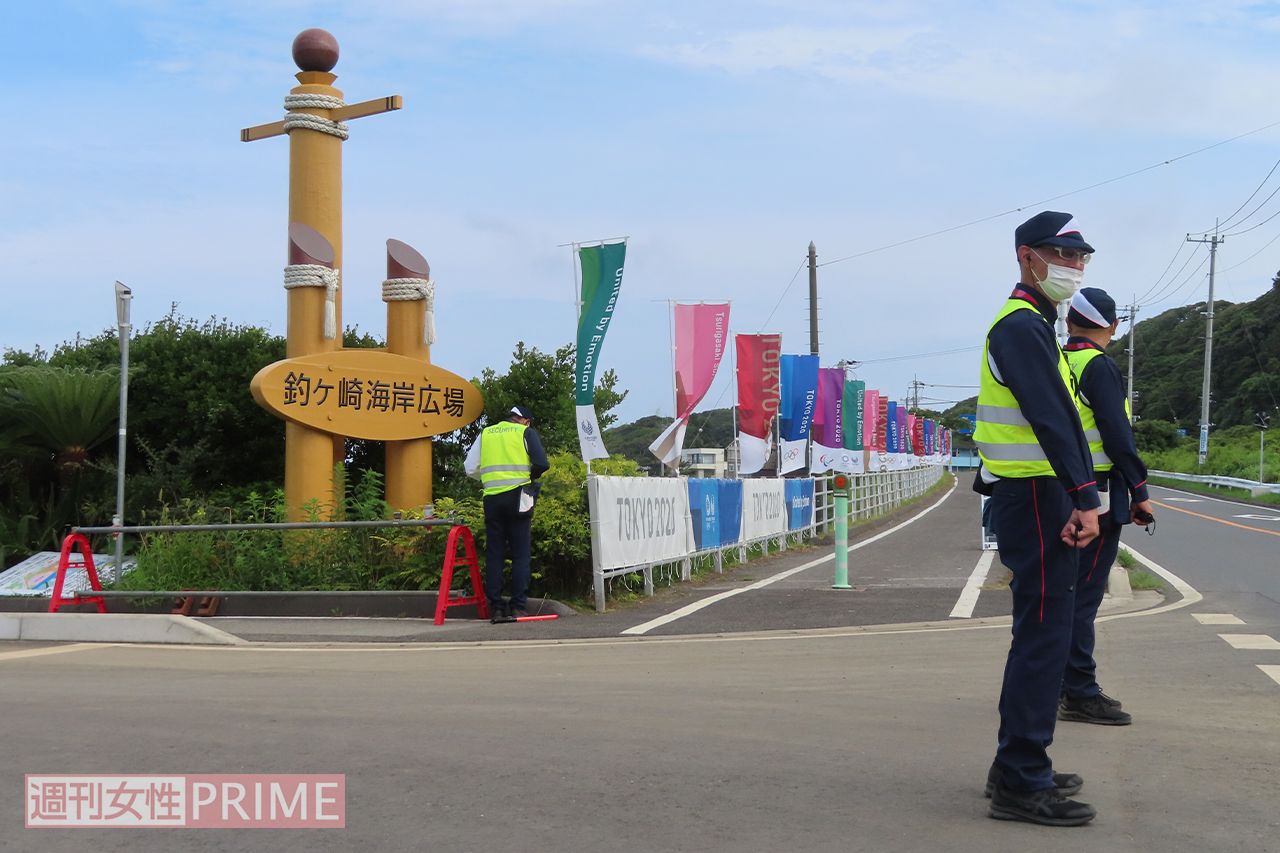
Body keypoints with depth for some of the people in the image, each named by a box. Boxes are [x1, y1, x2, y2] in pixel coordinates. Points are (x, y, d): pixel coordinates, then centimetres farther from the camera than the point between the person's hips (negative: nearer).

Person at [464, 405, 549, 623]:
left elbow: (470, 468, 9)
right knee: (520, 554, 2)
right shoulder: (526, 433, 5)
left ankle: (495, 607, 4)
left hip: (492, 498, 3)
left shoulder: (485, 433, 14)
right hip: (517, 496, -3)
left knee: (494, 554, 7)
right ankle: (518, 606, -3)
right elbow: (542, 464, -7)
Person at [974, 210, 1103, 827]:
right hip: (1034, 498, -11)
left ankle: (1018, 767, 25)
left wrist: (1074, 499, 12)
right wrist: (1085, 498, -27)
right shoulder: (1022, 326, -12)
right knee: (1044, 634, -9)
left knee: (1042, 633, 16)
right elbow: (1053, 418, -22)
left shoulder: (1029, 325, 21)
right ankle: (1021, 783, -6)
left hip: (1035, 498, 11)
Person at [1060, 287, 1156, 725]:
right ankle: (1080, 694, -4)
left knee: (1066, 592, 14)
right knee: (1084, 594, -7)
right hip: (1096, 497, -8)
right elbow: (1118, 436, -17)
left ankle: (1062, 684, 22)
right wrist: (1139, 491, -11)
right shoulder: (1099, 367, -12)